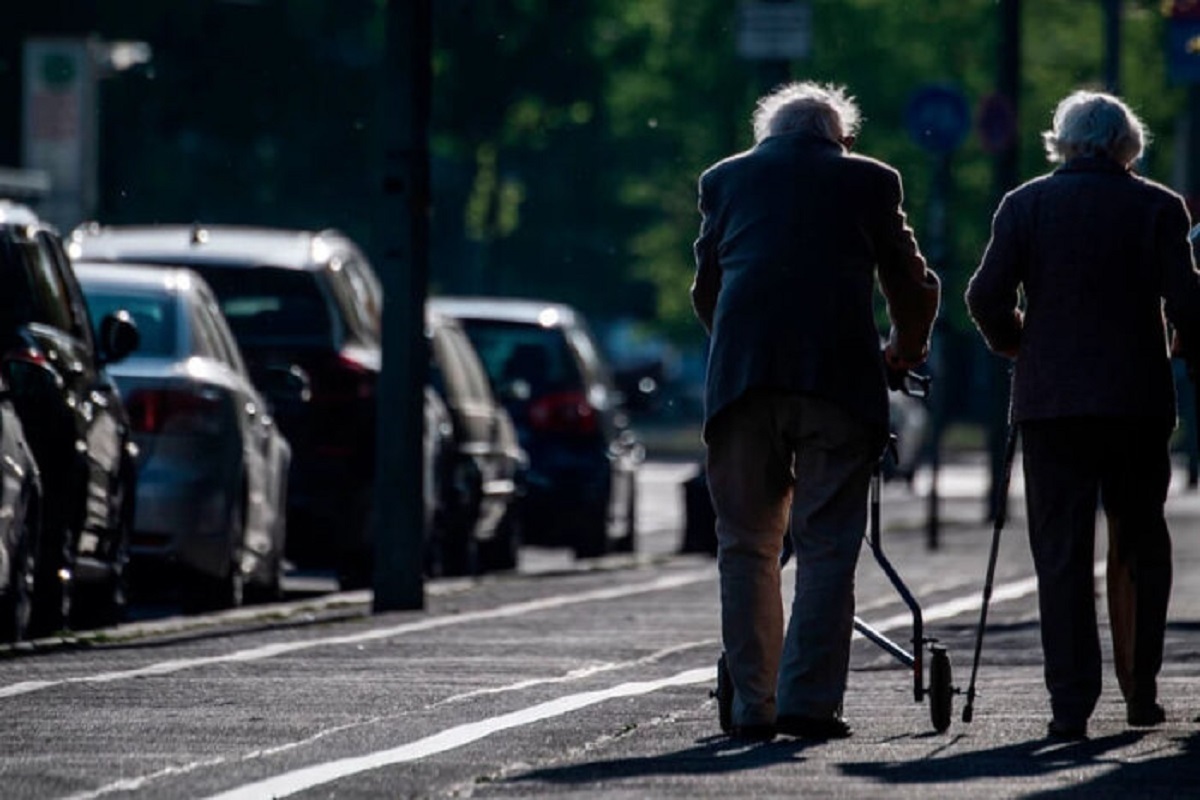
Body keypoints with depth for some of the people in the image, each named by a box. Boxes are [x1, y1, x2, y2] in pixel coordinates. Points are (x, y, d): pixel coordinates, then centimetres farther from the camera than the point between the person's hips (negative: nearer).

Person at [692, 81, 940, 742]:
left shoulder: (724, 178, 21)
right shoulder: (868, 180, 16)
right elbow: (911, 285, 22)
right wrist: (906, 352, 40)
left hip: (740, 373, 2)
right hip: (837, 375, -2)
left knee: (746, 543, 9)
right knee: (826, 544, 0)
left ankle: (752, 706, 6)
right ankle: (809, 703, -8)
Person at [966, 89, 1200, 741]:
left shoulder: (1025, 204, 2)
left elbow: (986, 295, -5)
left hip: (1050, 400, 0)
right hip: (1138, 401, 0)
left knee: (1061, 550, 1)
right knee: (1140, 547, 15)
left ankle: (1072, 704, -6)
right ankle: (1140, 690, 13)